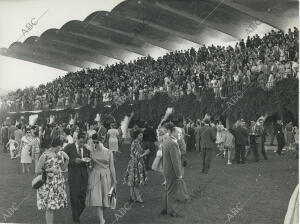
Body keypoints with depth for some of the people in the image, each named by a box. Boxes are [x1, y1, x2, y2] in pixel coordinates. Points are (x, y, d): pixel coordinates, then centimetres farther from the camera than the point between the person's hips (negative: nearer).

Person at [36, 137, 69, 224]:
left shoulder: (59, 154, 8)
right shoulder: (45, 155, -12)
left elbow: (63, 168, 13)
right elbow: (37, 171, -11)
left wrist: (67, 159, -1)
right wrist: (50, 170, -17)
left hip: (58, 183, 6)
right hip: (48, 184, -6)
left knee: (54, 207, 10)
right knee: (49, 208, -3)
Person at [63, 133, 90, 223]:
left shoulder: (86, 149, 10)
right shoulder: (69, 148, -2)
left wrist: (86, 161, -5)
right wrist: (74, 161, -19)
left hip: (83, 176, 3)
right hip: (73, 176, -3)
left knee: (82, 196, 3)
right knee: (74, 197, -1)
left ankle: (77, 215, 25)